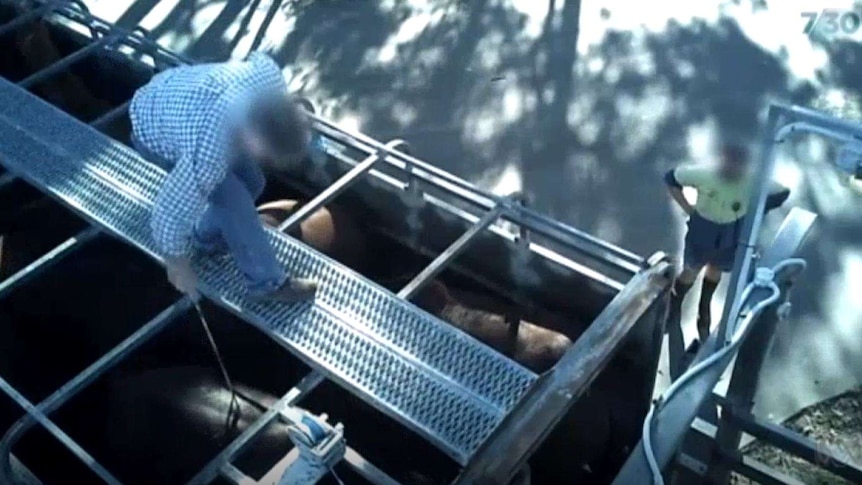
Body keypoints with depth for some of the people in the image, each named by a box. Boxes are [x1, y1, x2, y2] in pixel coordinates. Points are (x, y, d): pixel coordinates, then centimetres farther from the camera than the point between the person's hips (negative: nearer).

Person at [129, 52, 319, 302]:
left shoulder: (268, 73, -32)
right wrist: (178, 266, -13)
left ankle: (206, 237, 36)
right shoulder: (207, 154, -45)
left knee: (251, 183, 8)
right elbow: (171, 213, -31)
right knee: (234, 200, -13)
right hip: (155, 129, -6)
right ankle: (267, 282, 9)